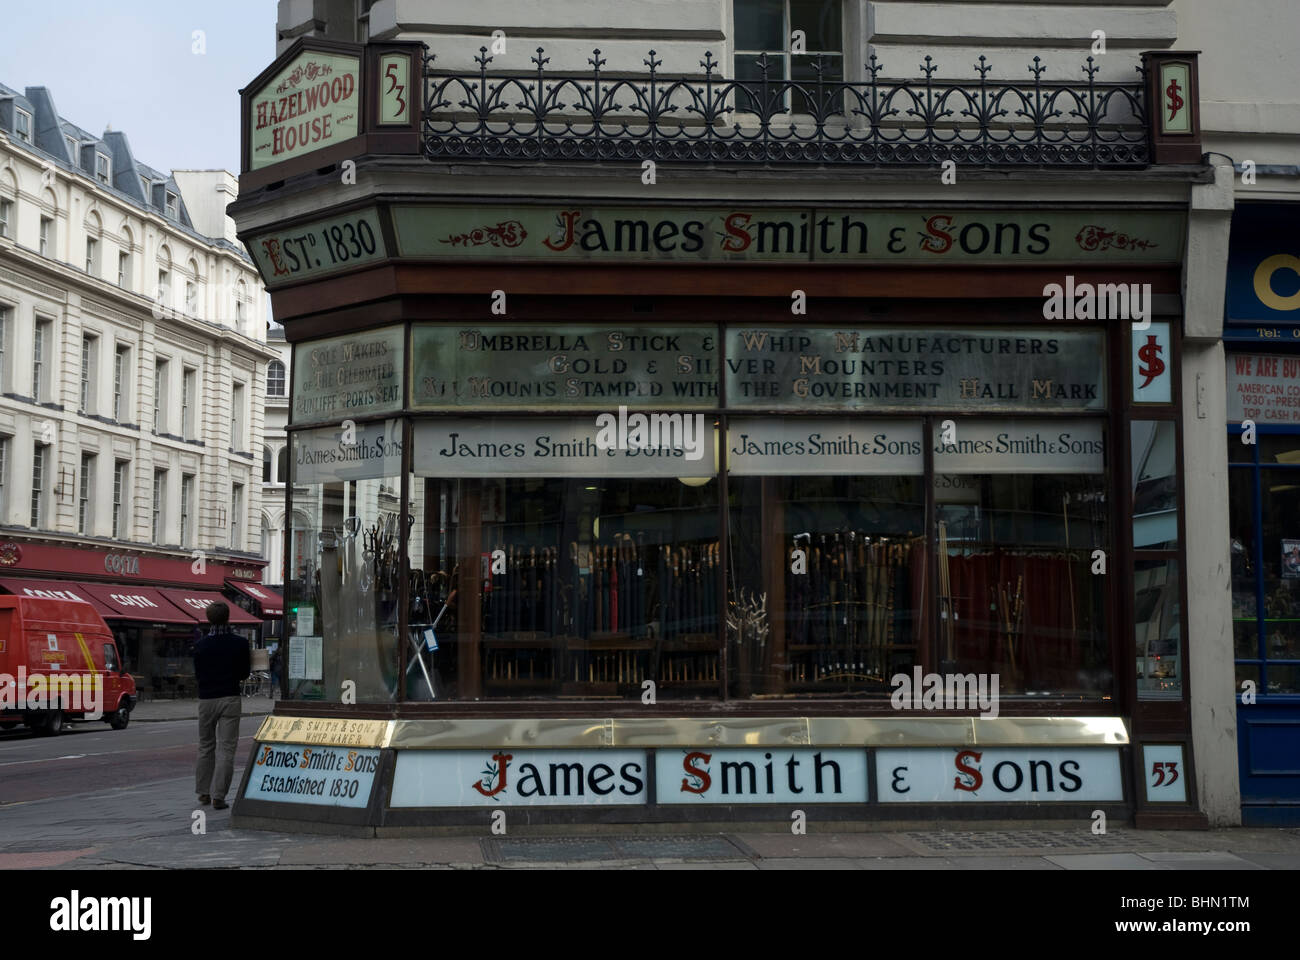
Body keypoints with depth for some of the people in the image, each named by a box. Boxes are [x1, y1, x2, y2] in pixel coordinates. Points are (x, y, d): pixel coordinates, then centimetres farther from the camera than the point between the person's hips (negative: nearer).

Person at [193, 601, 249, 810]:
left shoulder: (201, 645, -2)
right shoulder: (240, 643, -6)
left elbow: (197, 675, 8)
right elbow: (244, 674, 3)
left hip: (206, 699, 2)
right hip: (230, 699, -2)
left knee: (206, 746, 17)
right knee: (226, 748, -1)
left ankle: (203, 792, 23)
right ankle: (218, 796, -7)